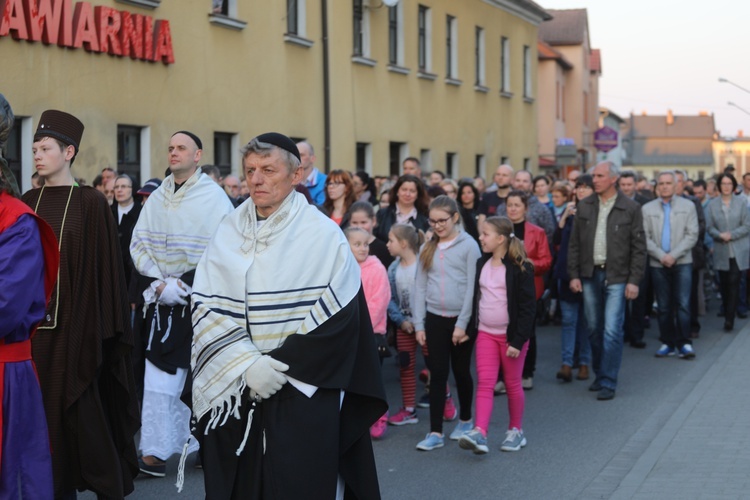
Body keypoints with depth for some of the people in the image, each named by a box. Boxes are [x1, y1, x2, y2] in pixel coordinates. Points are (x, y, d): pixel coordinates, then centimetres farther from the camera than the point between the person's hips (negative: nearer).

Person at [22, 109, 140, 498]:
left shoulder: (91, 203, -5)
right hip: (35, 325, 4)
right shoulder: (28, 203, 8)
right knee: (44, 410, 7)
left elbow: (104, 266, -6)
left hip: (76, 323, -4)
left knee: (83, 411, -1)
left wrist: (102, 327, -10)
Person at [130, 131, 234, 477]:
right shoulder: (157, 198, 8)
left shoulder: (214, 197, -7)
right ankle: (155, 449, 5)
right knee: (160, 376, 1)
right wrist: (160, 284, -6)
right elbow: (139, 244, 8)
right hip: (163, 302, 4)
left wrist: (183, 283, -15)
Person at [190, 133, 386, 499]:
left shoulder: (323, 235, -4)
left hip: (303, 397, -3)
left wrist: (280, 364, -14)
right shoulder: (228, 233, 6)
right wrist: (246, 363, -14)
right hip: (232, 395, 3)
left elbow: (339, 318, -9)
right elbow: (205, 307, 0)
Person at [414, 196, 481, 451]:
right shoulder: (427, 249, 7)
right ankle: (435, 432, 0)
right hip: (435, 319, 3)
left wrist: (462, 324, -12)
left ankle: (465, 420, 30)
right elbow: (420, 287, 8)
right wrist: (419, 324, 2)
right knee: (437, 374, 0)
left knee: (461, 371, 10)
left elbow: (472, 287, -9)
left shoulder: (468, 246, -6)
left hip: (461, 319, -3)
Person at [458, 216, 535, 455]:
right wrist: (470, 329, 10)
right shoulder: (481, 264, 8)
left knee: (513, 384, 8)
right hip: (485, 334, 5)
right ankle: (479, 434, -15)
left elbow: (528, 307, -12)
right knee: (484, 383, -6)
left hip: (511, 335, -5)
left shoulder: (520, 267, -11)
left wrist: (518, 341, -17)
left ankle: (516, 430, 24)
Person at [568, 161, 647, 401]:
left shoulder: (630, 208, -3)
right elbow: (574, 244, 9)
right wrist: (574, 275, 2)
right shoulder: (584, 206, 6)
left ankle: (608, 382, -2)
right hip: (590, 275, 4)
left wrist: (634, 280, -7)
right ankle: (600, 374, 25)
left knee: (612, 331, -8)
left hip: (617, 277, -4)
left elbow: (639, 248, -2)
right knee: (594, 329, 10)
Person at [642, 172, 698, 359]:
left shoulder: (687, 206, 4)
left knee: (683, 304, -7)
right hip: (658, 264, 1)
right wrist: (661, 255, -10)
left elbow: (692, 235, -2)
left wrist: (674, 255, -11)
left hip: (682, 262, -1)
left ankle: (684, 343, -3)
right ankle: (668, 343, 12)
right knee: (664, 307, 5)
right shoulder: (648, 209, 6)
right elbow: (645, 238, 1)